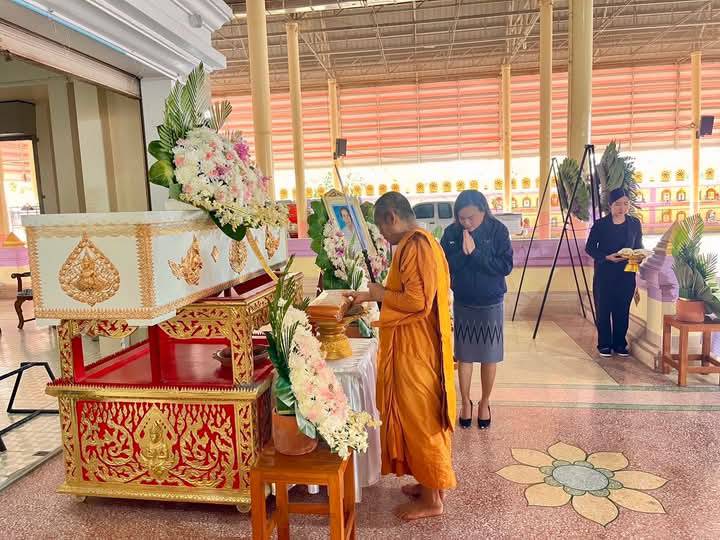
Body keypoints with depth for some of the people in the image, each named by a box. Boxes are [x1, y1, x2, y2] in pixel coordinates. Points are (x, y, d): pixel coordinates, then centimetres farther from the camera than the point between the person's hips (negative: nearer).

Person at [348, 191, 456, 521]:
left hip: (415, 348, -10)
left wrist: (381, 294, -13)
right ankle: (432, 483, 33)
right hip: (418, 344, 10)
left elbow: (417, 301, -27)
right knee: (424, 416, 19)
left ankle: (431, 499, 17)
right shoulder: (422, 242, 13)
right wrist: (373, 296, 15)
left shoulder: (414, 245, -20)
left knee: (419, 417, 2)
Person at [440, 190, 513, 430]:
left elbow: (506, 266, -17)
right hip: (462, 303, 1)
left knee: (489, 357, 10)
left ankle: (484, 402, 29)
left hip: (491, 303, -1)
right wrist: (462, 252, -26)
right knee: (464, 356, 10)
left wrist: (475, 252, -25)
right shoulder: (451, 232, -8)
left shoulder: (498, 230, -13)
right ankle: (466, 402, 28)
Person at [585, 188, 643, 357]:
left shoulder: (635, 223, 4)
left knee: (622, 309, 7)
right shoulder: (600, 224, -5)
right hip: (604, 273, -2)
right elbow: (589, 248, -2)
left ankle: (620, 343, 21)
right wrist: (606, 257, -17)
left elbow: (639, 247, 12)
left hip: (626, 274, 2)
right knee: (603, 309, 2)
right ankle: (604, 344, 14)